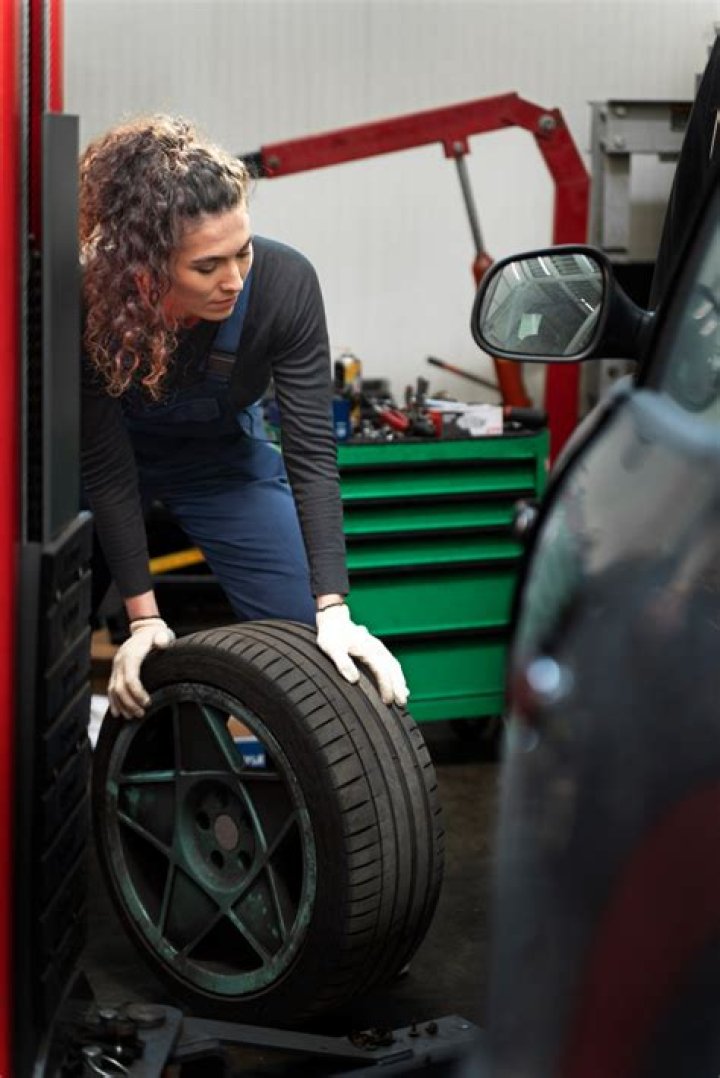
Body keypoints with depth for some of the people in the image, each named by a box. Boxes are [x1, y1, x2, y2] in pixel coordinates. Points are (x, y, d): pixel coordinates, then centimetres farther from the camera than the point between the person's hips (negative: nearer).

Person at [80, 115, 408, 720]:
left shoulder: (285, 283, -32)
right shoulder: (92, 303, -34)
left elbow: (311, 451, -29)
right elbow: (106, 470, -25)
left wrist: (334, 611, -35)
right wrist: (144, 618, -25)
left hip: (225, 454, 1)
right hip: (117, 453, -1)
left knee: (304, 634, -5)